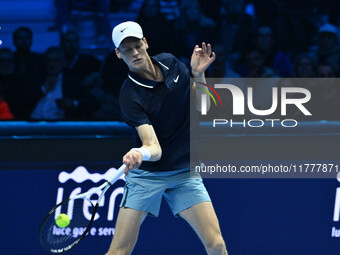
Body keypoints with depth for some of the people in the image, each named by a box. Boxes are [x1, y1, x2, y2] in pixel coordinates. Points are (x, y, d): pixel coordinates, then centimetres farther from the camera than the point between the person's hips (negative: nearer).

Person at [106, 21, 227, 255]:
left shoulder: (170, 63, -2)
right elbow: (154, 148, -24)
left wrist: (198, 74, -11)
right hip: (146, 173, -3)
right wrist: (140, 153, -48)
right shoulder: (130, 95, -17)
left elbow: (201, 106, 7)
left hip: (185, 173, 3)